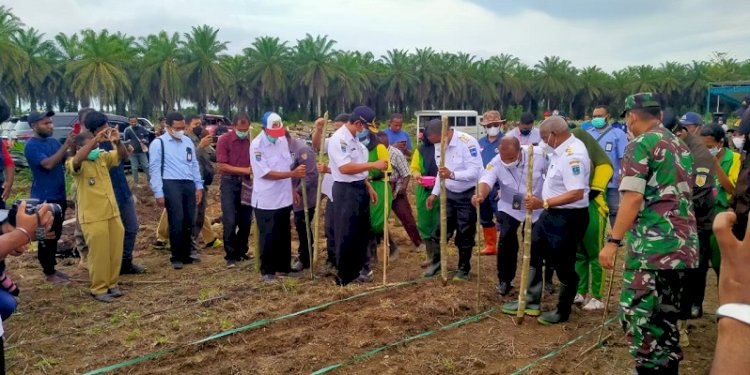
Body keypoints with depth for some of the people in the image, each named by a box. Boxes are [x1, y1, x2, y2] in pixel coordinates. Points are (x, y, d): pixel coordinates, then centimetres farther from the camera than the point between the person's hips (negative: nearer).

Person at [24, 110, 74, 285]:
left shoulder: (53, 141, 8)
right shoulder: (31, 146, -13)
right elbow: (48, 164, -26)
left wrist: (74, 147, -12)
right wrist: (66, 145, -29)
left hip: (59, 197, 7)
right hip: (43, 199, -7)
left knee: (55, 235, 16)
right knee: (46, 237, 1)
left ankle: (52, 268, 27)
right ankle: (49, 274, 10)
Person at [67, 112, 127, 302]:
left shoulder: (103, 157, 8)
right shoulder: (76, 164, -9)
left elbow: (122, 154, 0)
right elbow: (78, 159, -31)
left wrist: (117, 141, -22)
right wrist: (95, 139, -38)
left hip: (112, 213, 6)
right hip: (92, 217, -6)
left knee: (115, 251, 12)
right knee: (99, 253, 1)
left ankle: (112, 283, 26)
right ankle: (99, 289, 13)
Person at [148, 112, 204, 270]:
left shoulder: (188, 141, 15)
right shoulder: (158, 143, -2)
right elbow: (154, 169, -5)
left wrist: (199, 185, 12)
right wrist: (158, 193, -10)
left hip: (189, 185, 5)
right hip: (171, 185, -5)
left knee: (189, 222, 8)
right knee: (177, 222, -6)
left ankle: (186, 254, 21)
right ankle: (176, 257, 6)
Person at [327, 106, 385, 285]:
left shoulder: (354, 138, 13)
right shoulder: (339, 139, -18)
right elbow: (345, 168, -28)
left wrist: (368, 186, 14)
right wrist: (374, 164, -26)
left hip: (360, 188, 10)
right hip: (346, 190, -10)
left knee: (362, 232, 18)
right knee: (347, 234, 0)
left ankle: (358, 269, 33)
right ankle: (344, 276, 13)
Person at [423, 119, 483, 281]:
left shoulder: (467, 142, -23)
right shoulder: (440, 145, 0)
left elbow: (475, 171, -29)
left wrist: (452, 174, -43)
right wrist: (434, 193, 7)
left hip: (468, 195, -6)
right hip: (449, 194, 6)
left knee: (465, 234, 5)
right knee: (441, 229, 11)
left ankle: (464, 269, 21)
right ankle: (436, 262, 27)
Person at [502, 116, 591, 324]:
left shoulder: (573, 155, -26)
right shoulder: (564, 147, 4)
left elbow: (577, 194, -33)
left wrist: (543, 203, -32)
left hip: (568, 217, -10)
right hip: (552, 213, 10)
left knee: (563, 264, 5)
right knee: (533, 253, 16)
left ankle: (562, 312, 24)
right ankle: (530, 301, 28)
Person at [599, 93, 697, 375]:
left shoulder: (641, 144, -6)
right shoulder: (681, 146, 18)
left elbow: (633, 198, -16)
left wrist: (613, 241, -15)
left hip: (651, 246, -8)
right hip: (684, 245, 8)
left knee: (637, 318, -4)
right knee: (666, 320, 15)